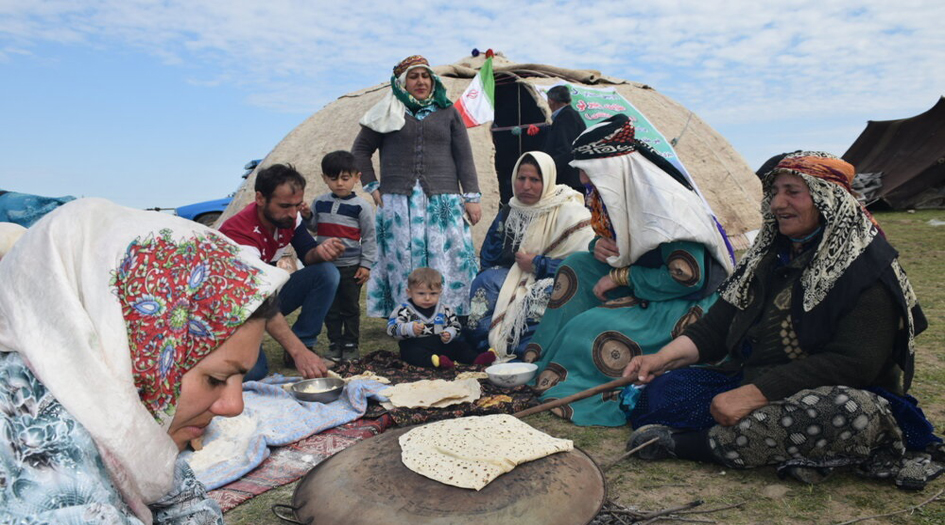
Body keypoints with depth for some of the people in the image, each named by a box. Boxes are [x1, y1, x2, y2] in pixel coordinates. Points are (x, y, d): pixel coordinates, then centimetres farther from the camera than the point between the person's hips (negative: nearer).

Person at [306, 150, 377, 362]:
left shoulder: (361, 206, -5)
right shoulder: (319, 202, 6)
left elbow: (369, 237, -3)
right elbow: (313, 227, 14)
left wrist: (366, 264, -6)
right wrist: (306, 216, -7)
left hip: (350, 266, -3)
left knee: (350, 307, 6)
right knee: (330, 307, 9)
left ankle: (350, 344, 17)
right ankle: (334, 344, 19)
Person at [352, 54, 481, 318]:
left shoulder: (448, 113, 13)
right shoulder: (388, 113, 11)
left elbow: (464, 157, 9)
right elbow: (360, 150, 14)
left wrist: (472, 197, 2)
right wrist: (372, 187, 4)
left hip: (441, 201, 0)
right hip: (398, 201, 0)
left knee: (445, 259, -4)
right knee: (402, 261, -1)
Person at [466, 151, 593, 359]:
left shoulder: (569, 211, -10)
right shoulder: (509, 212, 9)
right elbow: (488, 258, 9)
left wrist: (538, 264, -17)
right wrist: (517, 258, -11)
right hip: (518, 277, 6)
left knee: (542, 296, -38)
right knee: (484, 281, -22)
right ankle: (490, 348, -17)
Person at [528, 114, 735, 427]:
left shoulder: (665, 204, -26)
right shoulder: (617, 192, 1)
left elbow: (687, 276, -27)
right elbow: (618, 246, 18)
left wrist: (620, 277, -19)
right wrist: (599, 244, -8)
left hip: (688, 303, -9)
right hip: (645, 287, 9)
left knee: (591, 327, -26)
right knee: (577, 267, -2)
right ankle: (543, 359, -1)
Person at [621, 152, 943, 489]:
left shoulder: (866, 266, -9)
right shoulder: (770, 254, 13)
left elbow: (853, 363, -20)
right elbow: (717, 326, 10)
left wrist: (754, 394, -26)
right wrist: (664, 358, -9)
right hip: (750, 382, 7)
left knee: (850, 412, -40)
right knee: (660, 392, -10)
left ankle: (681, 443, -29)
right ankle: (797, 453, -21)